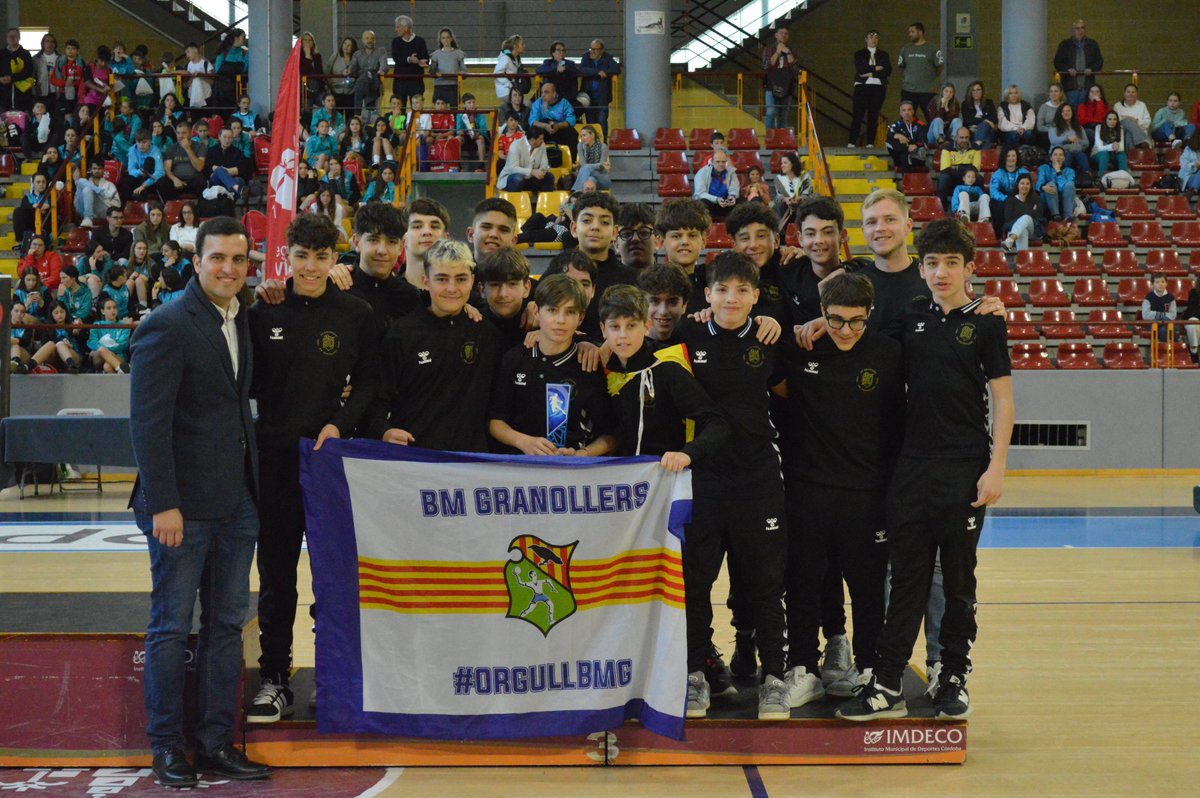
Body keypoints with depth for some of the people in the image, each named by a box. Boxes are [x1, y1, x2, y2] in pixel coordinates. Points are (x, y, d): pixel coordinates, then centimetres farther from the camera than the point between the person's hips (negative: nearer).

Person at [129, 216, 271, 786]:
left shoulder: (242, 318, 11)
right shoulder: (166, 326, -12)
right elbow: (149, 422, -16)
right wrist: (163, 505, -20)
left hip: (236, 501, 7)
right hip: (184, 504, -7)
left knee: (226, 625, 11)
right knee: (172, 627, 3)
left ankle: (216, 743, 19)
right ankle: (166, 748, 14)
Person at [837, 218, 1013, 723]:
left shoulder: (985, 324, -1)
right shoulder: (911, 321, 10)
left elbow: (1002, 399, -3)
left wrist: (995, 467, -10)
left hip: (965, 471, -3)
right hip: (912, 467, 3)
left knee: (959, 581, 5)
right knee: (907, 578, 3)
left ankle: (954, 681, 16)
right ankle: (886, 687, 4)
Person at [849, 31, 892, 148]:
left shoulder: (884, 55, 14)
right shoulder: (859, 54, 10)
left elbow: (888, 71, -1)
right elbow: (860, 69, -6)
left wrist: (870, 73, -8)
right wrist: (876, 68, -8)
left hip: (878, 88, 1)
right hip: (862, 87, -1)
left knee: (873, 116, -2)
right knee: (858, 115, -8)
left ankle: (870, 143, 0)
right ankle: (852, 143, -8)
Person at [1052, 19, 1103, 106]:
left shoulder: (1092, 44, 12)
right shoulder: (1065, 44, 8)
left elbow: (1099, 61, 13)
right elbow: (1057, 63, 7)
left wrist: (1091, 69, -8)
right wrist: (1068, 69, -11)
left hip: (1088, 86, 1)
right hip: (1071, 86, -1)